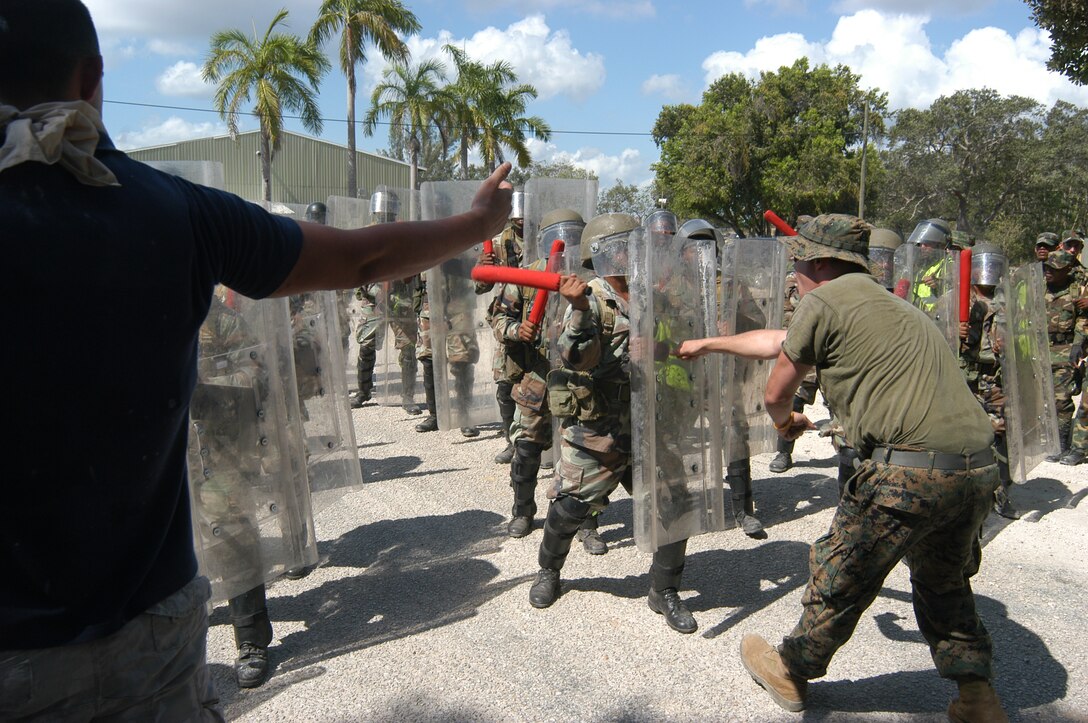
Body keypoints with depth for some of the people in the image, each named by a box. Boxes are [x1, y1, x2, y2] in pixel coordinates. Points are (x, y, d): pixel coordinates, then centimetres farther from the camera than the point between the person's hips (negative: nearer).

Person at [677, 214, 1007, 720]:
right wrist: (709, 344, 41)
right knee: (944, 583, 29)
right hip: (979, 469, 9)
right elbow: (778, 342, 31)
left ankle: (790, 672, 31)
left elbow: (776, 392, 4)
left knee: (840, 579, 12)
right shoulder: (886, 302, 23)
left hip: (910, 467, -8)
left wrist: (784, 422, 28)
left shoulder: (824, 302, -4)